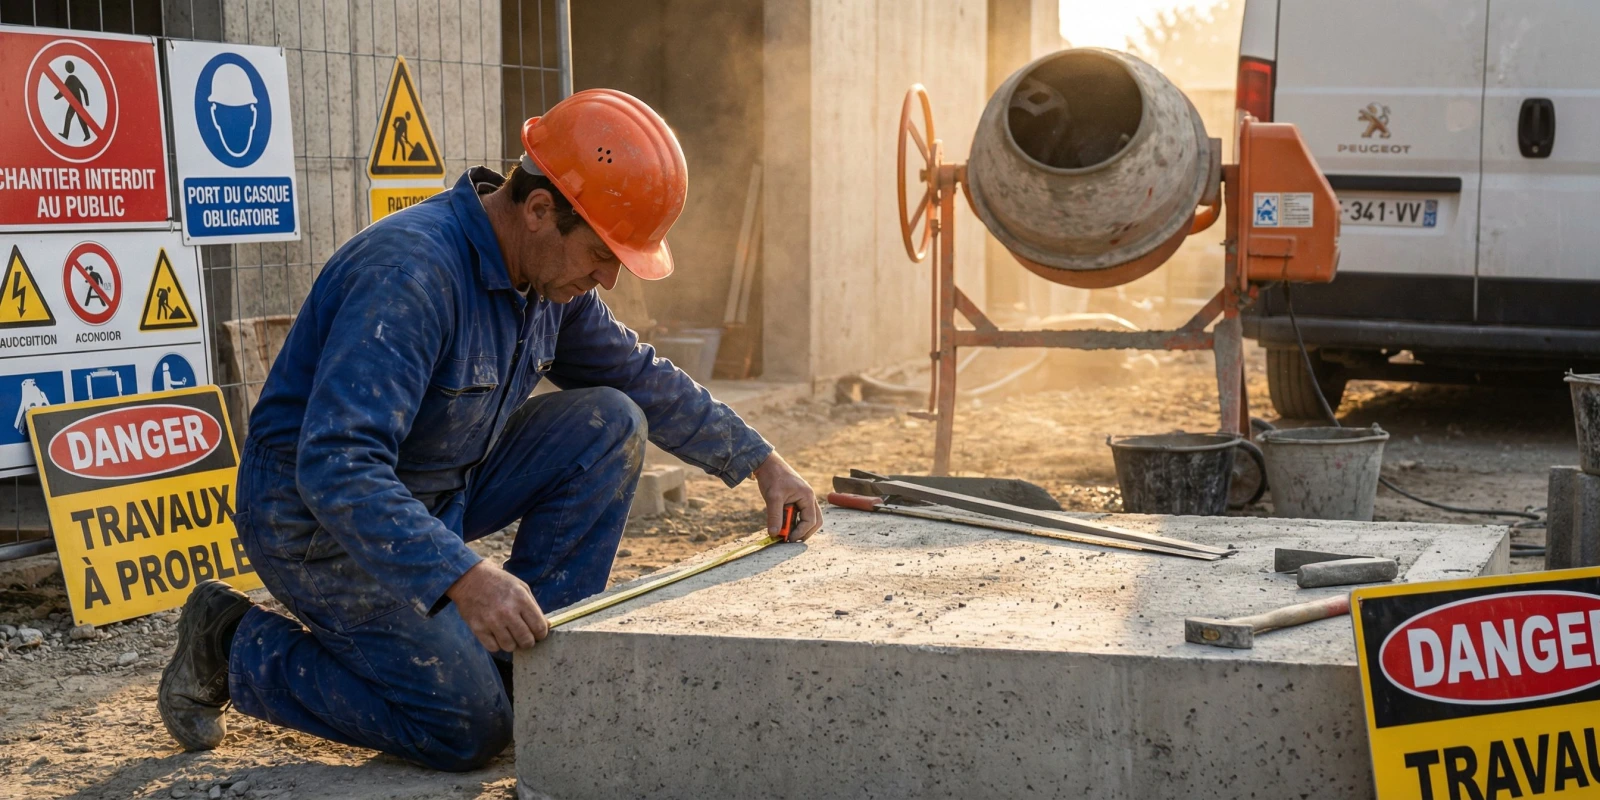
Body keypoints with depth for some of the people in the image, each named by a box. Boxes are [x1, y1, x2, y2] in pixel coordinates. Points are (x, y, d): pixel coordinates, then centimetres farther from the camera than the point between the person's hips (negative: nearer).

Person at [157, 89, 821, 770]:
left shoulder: (550, 278, -3)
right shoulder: (413, 272, -31)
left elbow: (640, 376, 16)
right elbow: (335, 466, -39)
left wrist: (760, 463, 13)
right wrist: (461, 577, -49)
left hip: (440, 493, 8)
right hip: (318, 518, -8)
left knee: (611, 422, -5)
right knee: (471, 727, -14)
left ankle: (528, 658, 1)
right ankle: (235, 646, 3)